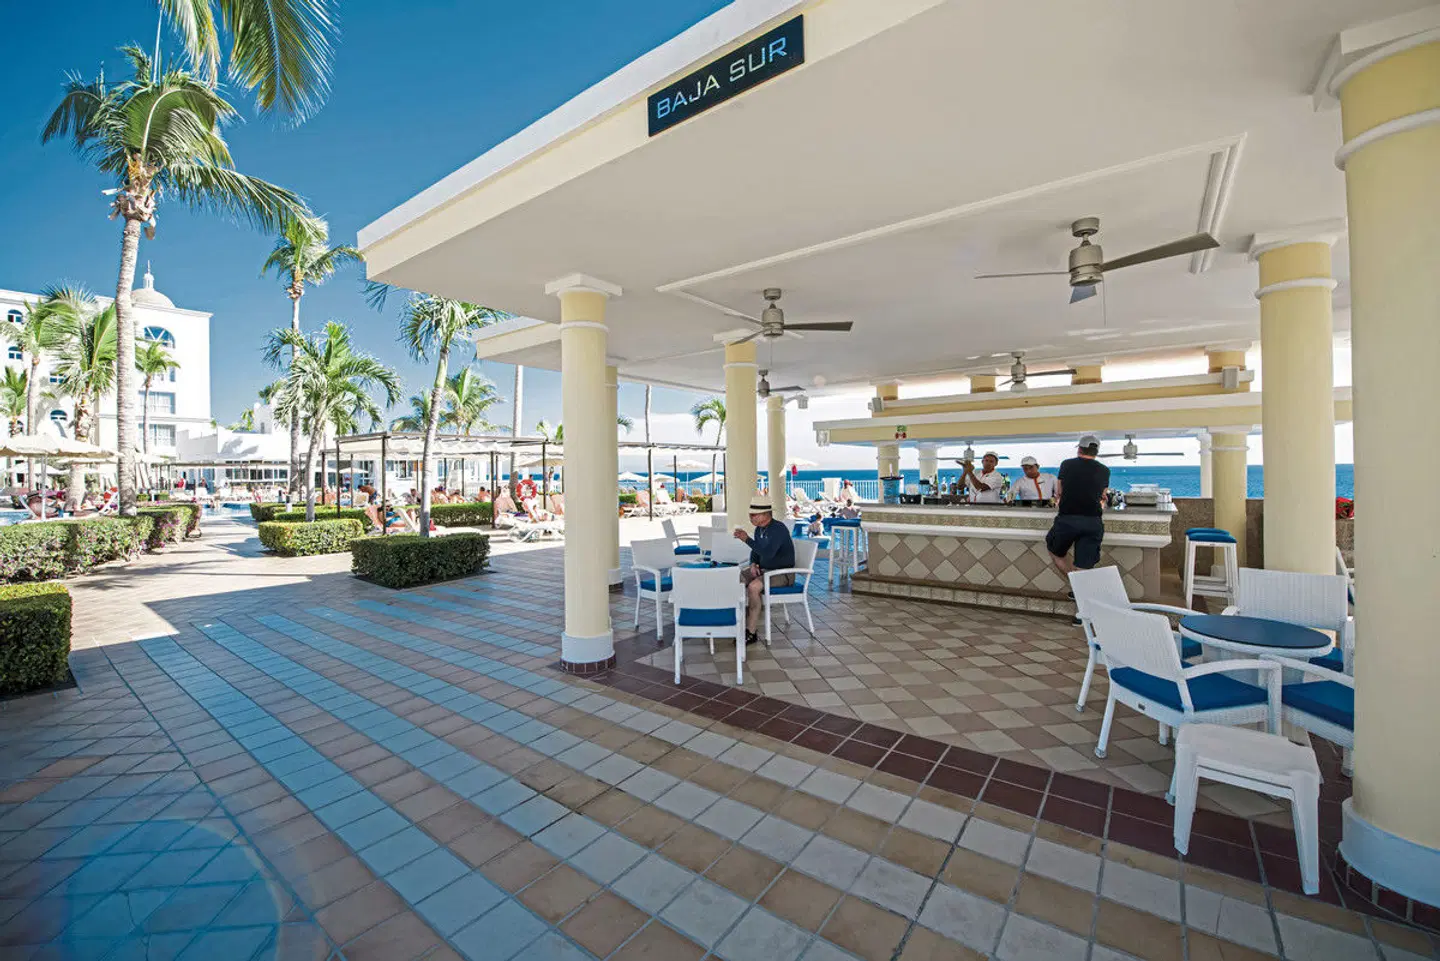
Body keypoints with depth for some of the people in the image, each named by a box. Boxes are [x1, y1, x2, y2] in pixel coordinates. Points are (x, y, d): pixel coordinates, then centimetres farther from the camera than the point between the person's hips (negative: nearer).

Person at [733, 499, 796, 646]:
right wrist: (753, 564, -2)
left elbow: (767, 553, -33)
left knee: (753, 586, -32)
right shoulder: (759, 529, 7)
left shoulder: (778, 529, -21)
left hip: (782, 573, -9)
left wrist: (747, 539, -29)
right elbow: (755, 552, 20)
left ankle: (751, 633, -20)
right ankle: (742, 623, -8)